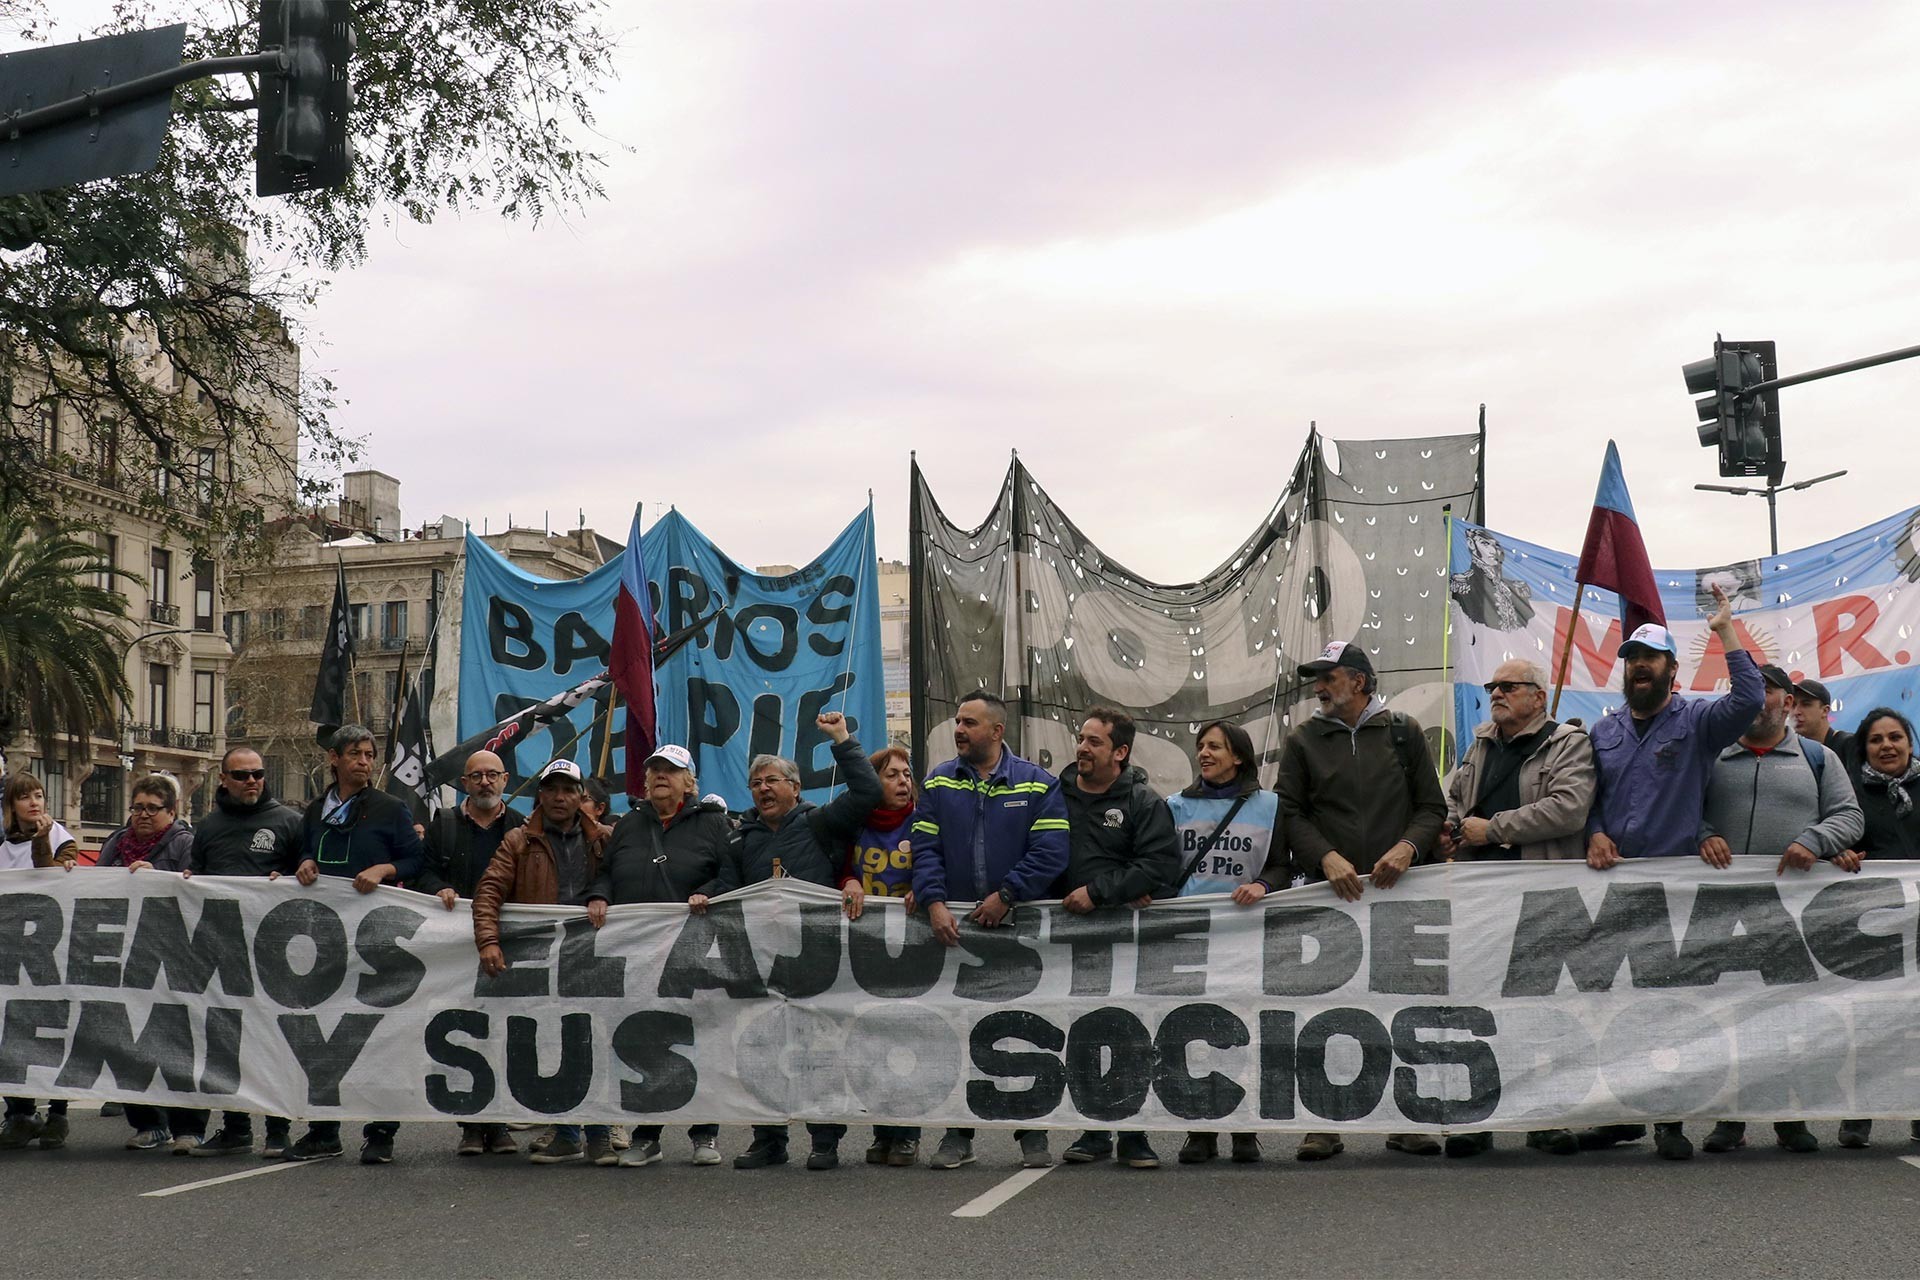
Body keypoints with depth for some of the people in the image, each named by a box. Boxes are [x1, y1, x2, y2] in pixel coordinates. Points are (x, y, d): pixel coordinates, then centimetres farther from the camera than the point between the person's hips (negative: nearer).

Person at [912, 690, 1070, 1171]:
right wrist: (934, 903, -13)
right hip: (953, 927, 2)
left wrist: (1006, 896, -14)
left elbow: (1050, 853, -8)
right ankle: (958, 1134, 14)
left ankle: (1033, 1134, 13)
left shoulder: (1038, 785, 0)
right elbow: (924, 849, 1)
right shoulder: (938, 784, 7)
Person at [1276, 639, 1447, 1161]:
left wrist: (1407, 848, -9)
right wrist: (1327, 857, -11)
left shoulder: (1404, 732, 11)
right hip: (1328, 891, 0)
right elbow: (1290, 813, 5)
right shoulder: (1302, 742, 11)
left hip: (1397, 889, 0)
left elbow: (1432, 806, 9)